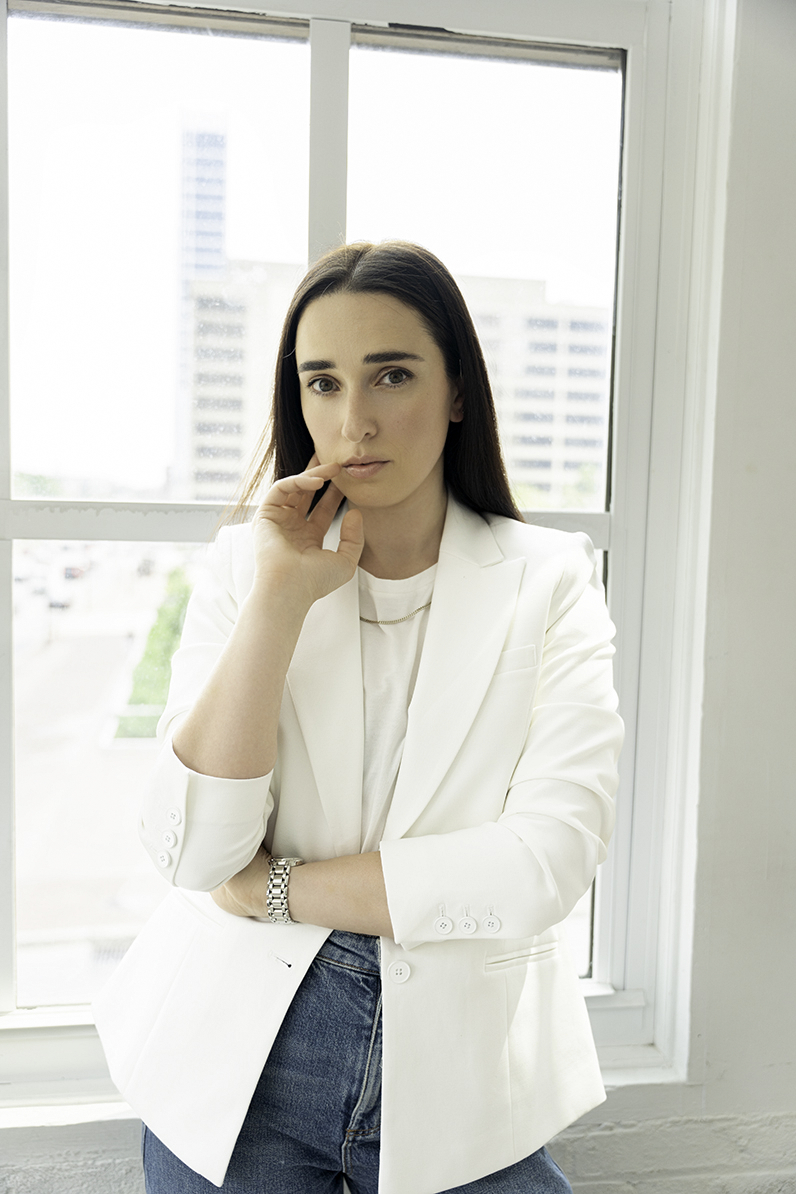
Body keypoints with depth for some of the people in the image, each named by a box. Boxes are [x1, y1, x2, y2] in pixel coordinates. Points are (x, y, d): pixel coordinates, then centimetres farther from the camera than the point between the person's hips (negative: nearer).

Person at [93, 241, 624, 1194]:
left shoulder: (548, 579, -8)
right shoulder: (247, 561, -4)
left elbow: (546, 865, -19)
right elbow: (193, 851, -14)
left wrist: (276, 888, -14)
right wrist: (283, 595, -20)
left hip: (461, 1078, -1)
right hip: (238, 1054, 2)